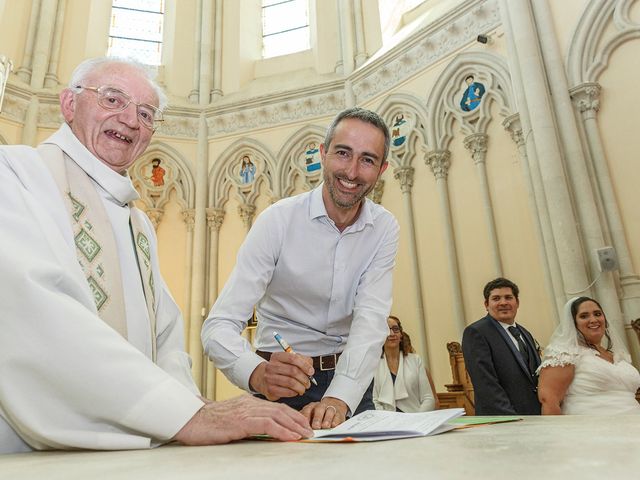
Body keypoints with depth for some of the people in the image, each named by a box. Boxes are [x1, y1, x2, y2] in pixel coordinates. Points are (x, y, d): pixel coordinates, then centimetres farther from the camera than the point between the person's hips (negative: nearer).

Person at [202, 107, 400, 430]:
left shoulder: (384, 228, -5)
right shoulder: (278, 220, -14)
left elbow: (371, 319, -16)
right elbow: (219, 326, -20)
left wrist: (338, 399, -32)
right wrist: (259, 374, -40)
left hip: (350, 380, 3)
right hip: (283, 381, -2)